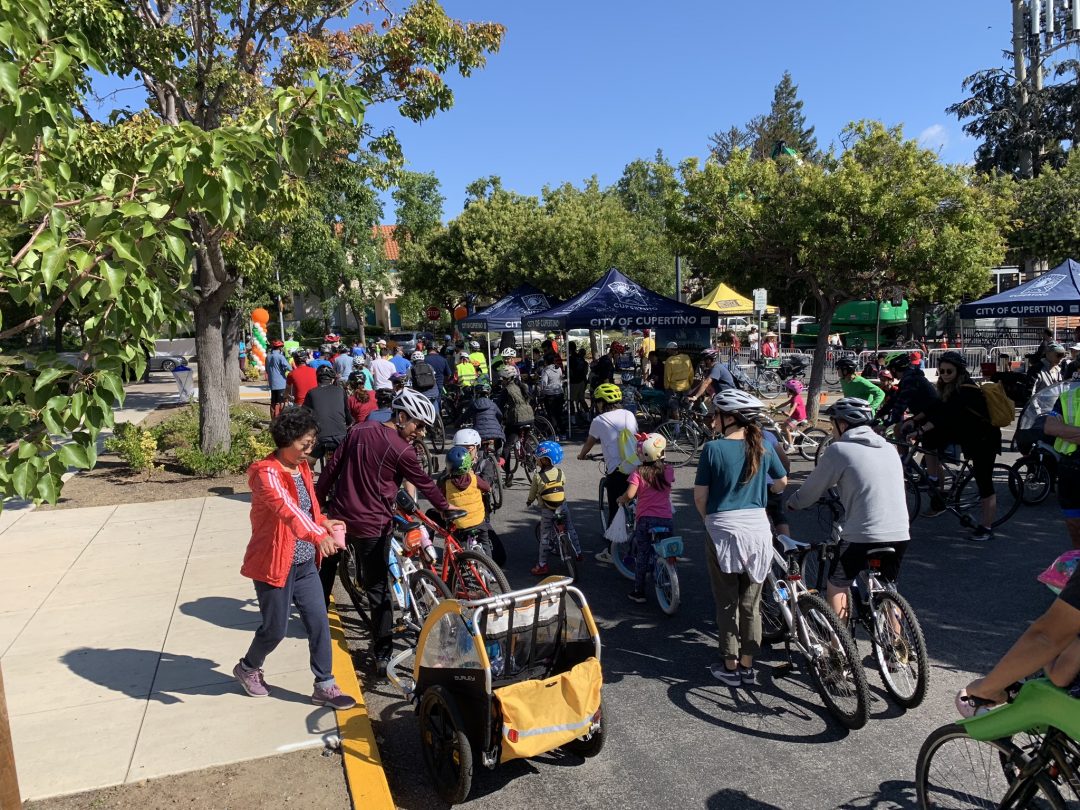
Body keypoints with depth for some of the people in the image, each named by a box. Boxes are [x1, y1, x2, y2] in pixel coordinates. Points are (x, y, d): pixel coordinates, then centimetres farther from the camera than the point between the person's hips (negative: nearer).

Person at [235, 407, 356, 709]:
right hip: (275, 565, -7)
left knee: (319, 623, 5)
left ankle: (325, 686, 17)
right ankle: (247, 668, 38)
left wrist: (324, 522, 1)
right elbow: (286, 508, -39)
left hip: (305, 564, 7)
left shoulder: (302, 467, 5)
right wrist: (318, 535, -53)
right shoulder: (266, 473, -21)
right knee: (276, 629, 8)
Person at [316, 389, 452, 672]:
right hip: (371, 525, -6)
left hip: (339, 516, 6)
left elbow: (331, 467, 5)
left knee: (327, 568, 28)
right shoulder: (401, 450, -16)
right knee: (377, 588, 3)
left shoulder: (360, 430, 1)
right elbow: (425, 483, -5)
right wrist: (446, 508, 10)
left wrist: (318, 501, 14)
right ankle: (382, 654, 6)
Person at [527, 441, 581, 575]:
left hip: (547, 510, -3)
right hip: (562, 507, 3)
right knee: (570, 530, 20)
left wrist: (529, 501, 19)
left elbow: (533, 492, 0)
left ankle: (542, 565, 4)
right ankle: (578, 553, 30)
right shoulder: (560, 473, -2)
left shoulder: (538, 476, -12)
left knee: (545, 537, 2)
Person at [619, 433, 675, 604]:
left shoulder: (638, 473, -10)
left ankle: (639, 592, 14)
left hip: (645, 519, -2)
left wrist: (621, 499, -1)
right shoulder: (668, 470, -1)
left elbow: (630, 494, -20)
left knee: (642, 556, 9)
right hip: (666, 518, 2)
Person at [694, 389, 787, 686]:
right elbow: (782, 484, 14)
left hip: (723, 530, -3)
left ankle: (730, 667, 19)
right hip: (758, 530, 3)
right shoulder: (763, 446, 0)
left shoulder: (713, 448, -10)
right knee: (751, 603, 14)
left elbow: (700, 495, -8)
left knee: (727, 603, 10)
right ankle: (748, 666, 23)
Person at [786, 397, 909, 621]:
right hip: (899, 535, 6)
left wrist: (792, 503, 17)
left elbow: (812, 489, -1)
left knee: (837, 585, 13)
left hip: (863, 535, -6)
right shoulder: (889, 448, 12)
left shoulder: (839, 450, -8)